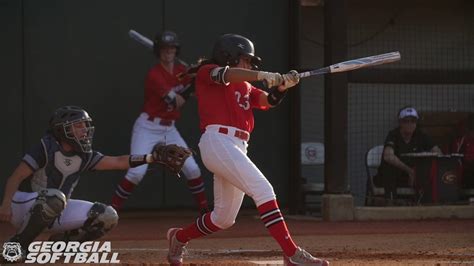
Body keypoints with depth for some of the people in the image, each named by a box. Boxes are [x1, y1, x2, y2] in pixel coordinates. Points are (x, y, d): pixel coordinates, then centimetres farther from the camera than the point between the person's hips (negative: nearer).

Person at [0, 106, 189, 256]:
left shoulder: (85, 156, 1)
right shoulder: (46, 148, -18)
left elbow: (118, 162, -5)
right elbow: (15, 178, -20)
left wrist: (152, 158, -17)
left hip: (55, 213, 6)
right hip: (23, 206, -6)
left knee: (107, 217, -7)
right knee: (54, 197, -41)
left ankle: (60, 242, 6)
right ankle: (16, 246, -24)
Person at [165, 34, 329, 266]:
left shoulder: (245, 87, 25)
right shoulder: (207, 72, 5)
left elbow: (269, 100, 11)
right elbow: (226, 75, -17)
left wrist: (282, 85, -11)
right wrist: (263, 76, -31)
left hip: (238, 149, 9)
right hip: (218, 142, -9)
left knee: (224, 218, 14)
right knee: (263, 189, -22)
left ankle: (179, 237, 37)